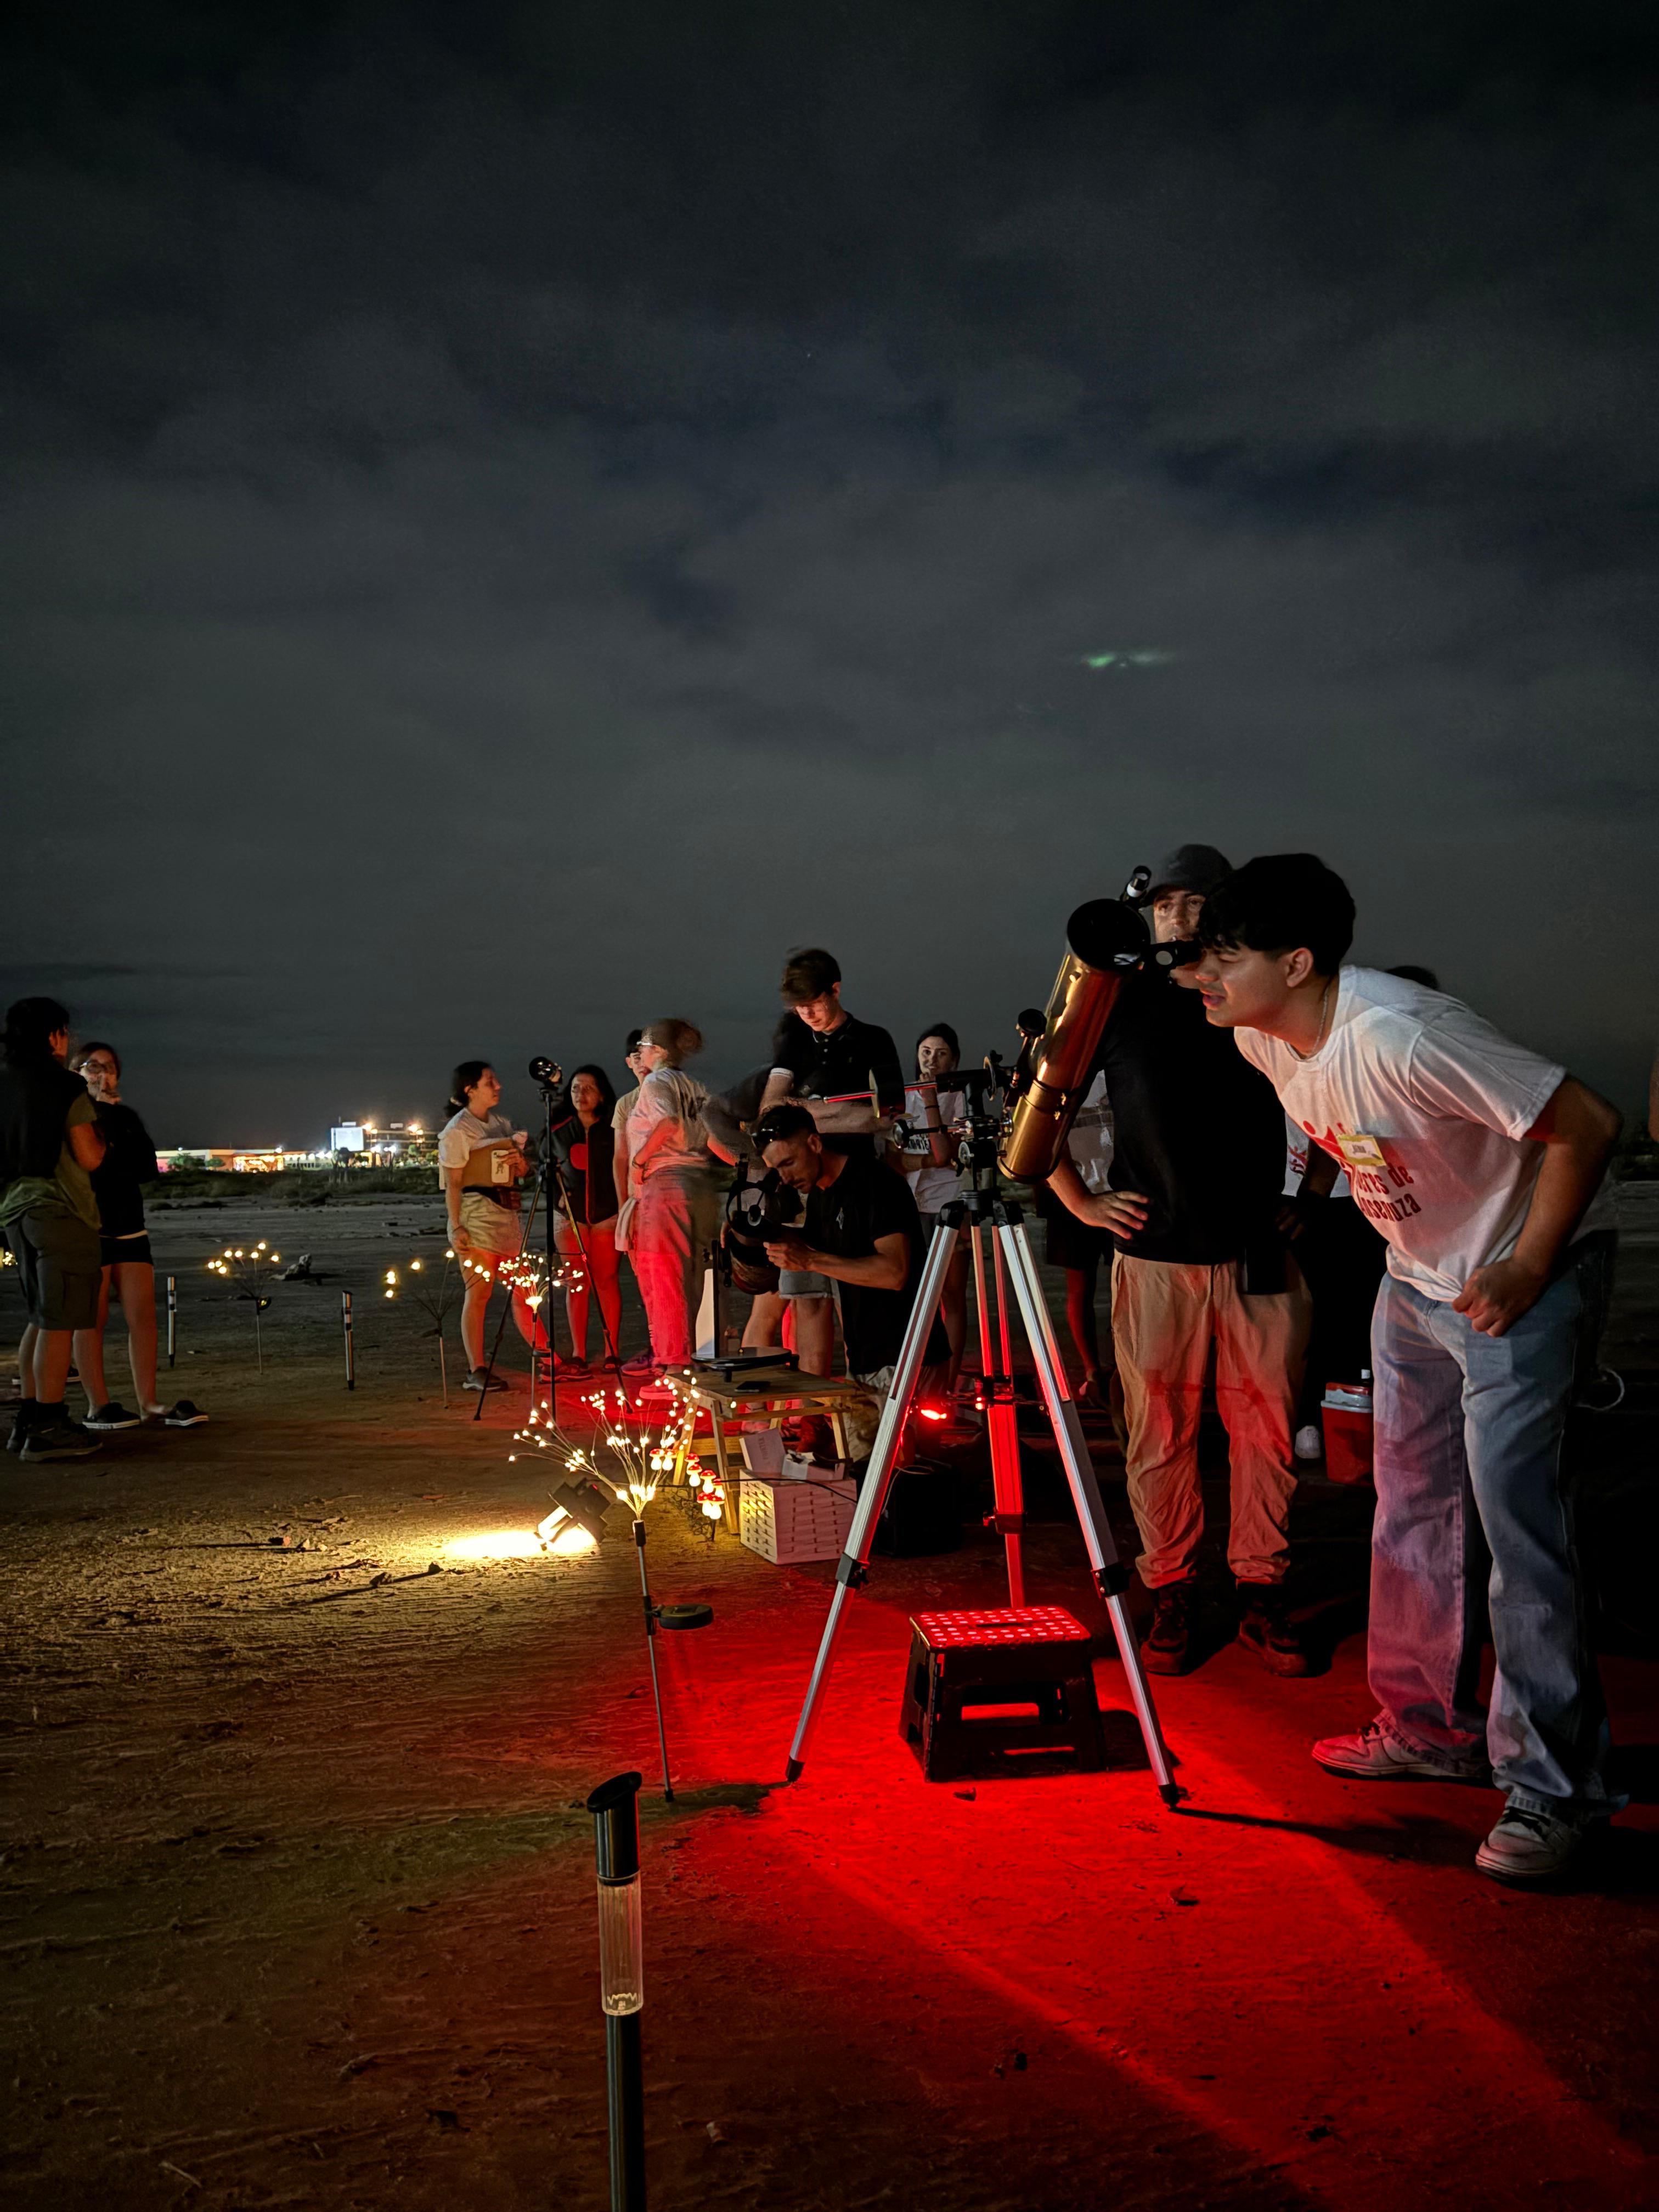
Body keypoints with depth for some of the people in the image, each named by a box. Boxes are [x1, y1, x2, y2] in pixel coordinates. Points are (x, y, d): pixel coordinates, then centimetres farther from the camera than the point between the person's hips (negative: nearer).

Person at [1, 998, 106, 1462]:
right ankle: (47, 1428, -6)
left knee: (42, 1319, 16)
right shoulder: (67, 1087, -9)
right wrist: (101, 1138, 7)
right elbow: (89, 1158, -11)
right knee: (59, 1322, -5)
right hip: (60, 1211, -8)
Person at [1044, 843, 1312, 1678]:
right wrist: (1080, 1201, 4)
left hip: (1259, 1256, 1)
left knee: (1264, 1429, 4)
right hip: (1154, 1257, -1)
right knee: (1160, 1434, 3)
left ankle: (1261, 1592, 17)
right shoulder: (1119, 1001, 3)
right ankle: (1171, 1594, 15)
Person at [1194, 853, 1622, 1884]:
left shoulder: (1401, 1034, -32)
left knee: (1513, 1511, -12)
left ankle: (1553, 1786, -2)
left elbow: (1589, 1124, -27)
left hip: (1515, 1274, -8)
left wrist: (1526, 1272, -24)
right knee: (1412, 1506, 11)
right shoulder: (1265, 1037, -7)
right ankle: (1433, 1728, 25)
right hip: (1415, 1278, 8)